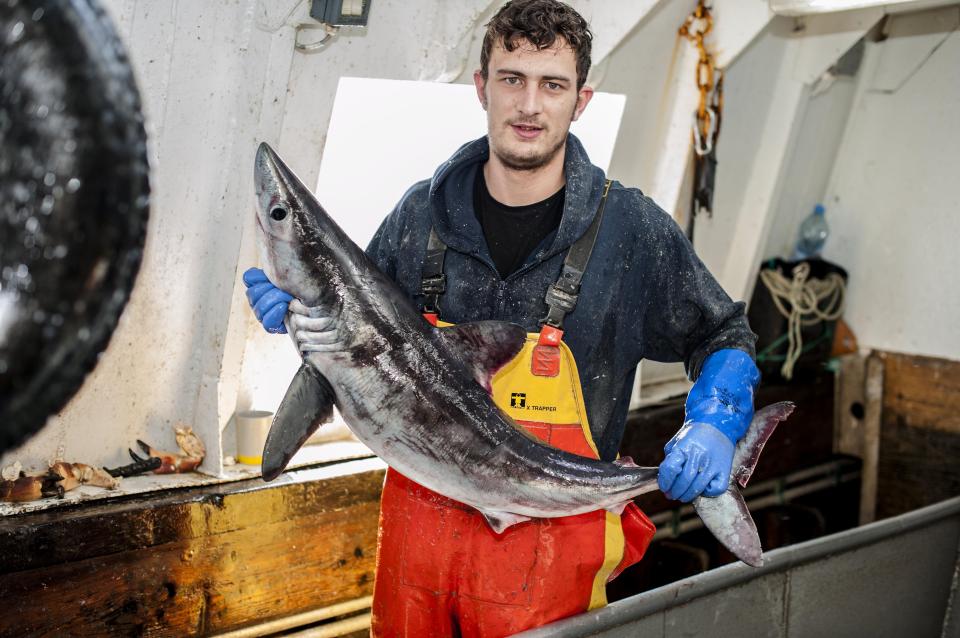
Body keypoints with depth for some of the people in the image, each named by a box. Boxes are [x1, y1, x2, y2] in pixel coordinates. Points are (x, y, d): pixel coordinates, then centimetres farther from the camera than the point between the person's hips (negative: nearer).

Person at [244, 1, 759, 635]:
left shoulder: (632, 229, -9)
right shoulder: (421, 214, -2)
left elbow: (724, 340, 4)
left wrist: (713, 428, -14)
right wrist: (304, 314, -8)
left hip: (549, 543, -2)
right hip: (418, 517, 3)